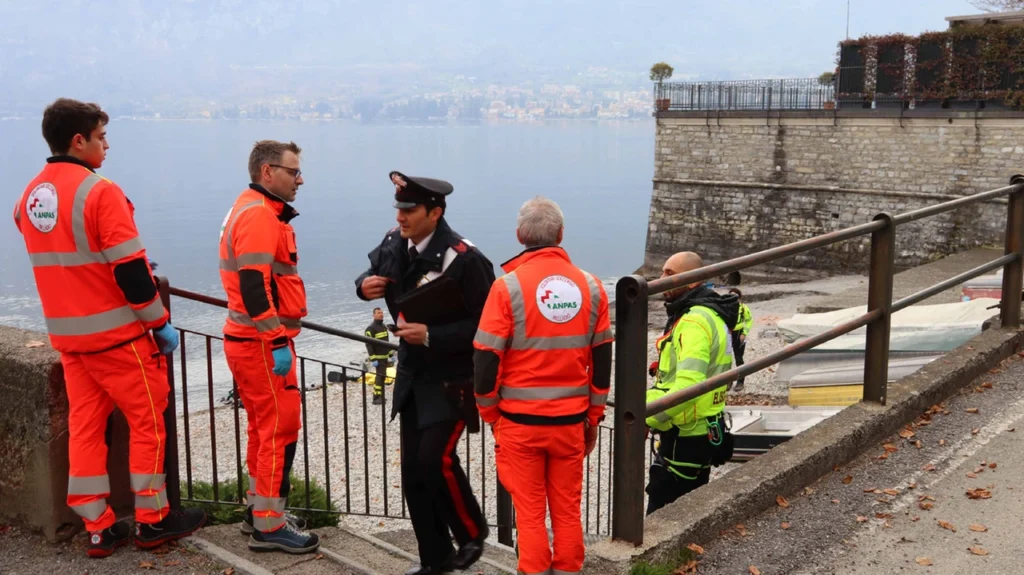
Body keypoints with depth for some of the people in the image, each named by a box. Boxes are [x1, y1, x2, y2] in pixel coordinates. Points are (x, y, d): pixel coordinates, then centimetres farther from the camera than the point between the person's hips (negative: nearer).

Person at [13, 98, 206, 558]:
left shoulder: (30, 196, 8)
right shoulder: (99, 192, -17)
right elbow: (130, 269, -18)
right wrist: (160, 322, -10)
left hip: (65, 333, 7)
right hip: (115, 332, -7)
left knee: (84, 425, 10)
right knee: (147, 420, 5)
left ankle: (99, 528, 16)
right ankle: (151, 520, 12)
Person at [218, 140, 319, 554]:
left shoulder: (252, 210, 17)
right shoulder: (260, 215, -17)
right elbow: (254, 287, -26)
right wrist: (277, 343, -24)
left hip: (248, 340, 11)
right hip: (262, 345, -11)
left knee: (264, 427, 17)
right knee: (281, 429, -4)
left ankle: (259, 510, 28)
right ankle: (269, 527, 3)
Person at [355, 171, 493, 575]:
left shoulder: (463, 259, -22)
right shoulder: (394, 244, -1)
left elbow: (484, 324, -20)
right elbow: (370, 274, 18)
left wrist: (432, 335, -27)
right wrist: (365, 286, -5)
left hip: (452, 379, -7)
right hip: (413, 374, 7)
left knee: (435, 459, -15)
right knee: (413, 469, 9)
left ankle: (471, 532, 14)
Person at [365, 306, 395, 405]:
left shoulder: (384, 327, 14)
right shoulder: (370, 329, -12)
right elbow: (369, 345, -16)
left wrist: (391, 355, 19)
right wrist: (373, 359, -21)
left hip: (385, 356, 8)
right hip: (378, 357, -8)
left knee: (382, 377, 11)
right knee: (380, 376, -12)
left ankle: (380, 397, 17)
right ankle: (377, 398, -12)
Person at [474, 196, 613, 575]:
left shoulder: (508, 286, -11)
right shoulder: (590, 287, 1)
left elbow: (486, 359, -10)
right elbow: (602, 360, 7)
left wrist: (490, 414, 5)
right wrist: (593, 419, 16)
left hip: (520, 421, -3)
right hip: (571, 420, 3)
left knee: (530, 511, 7)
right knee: (567, 509, 13)